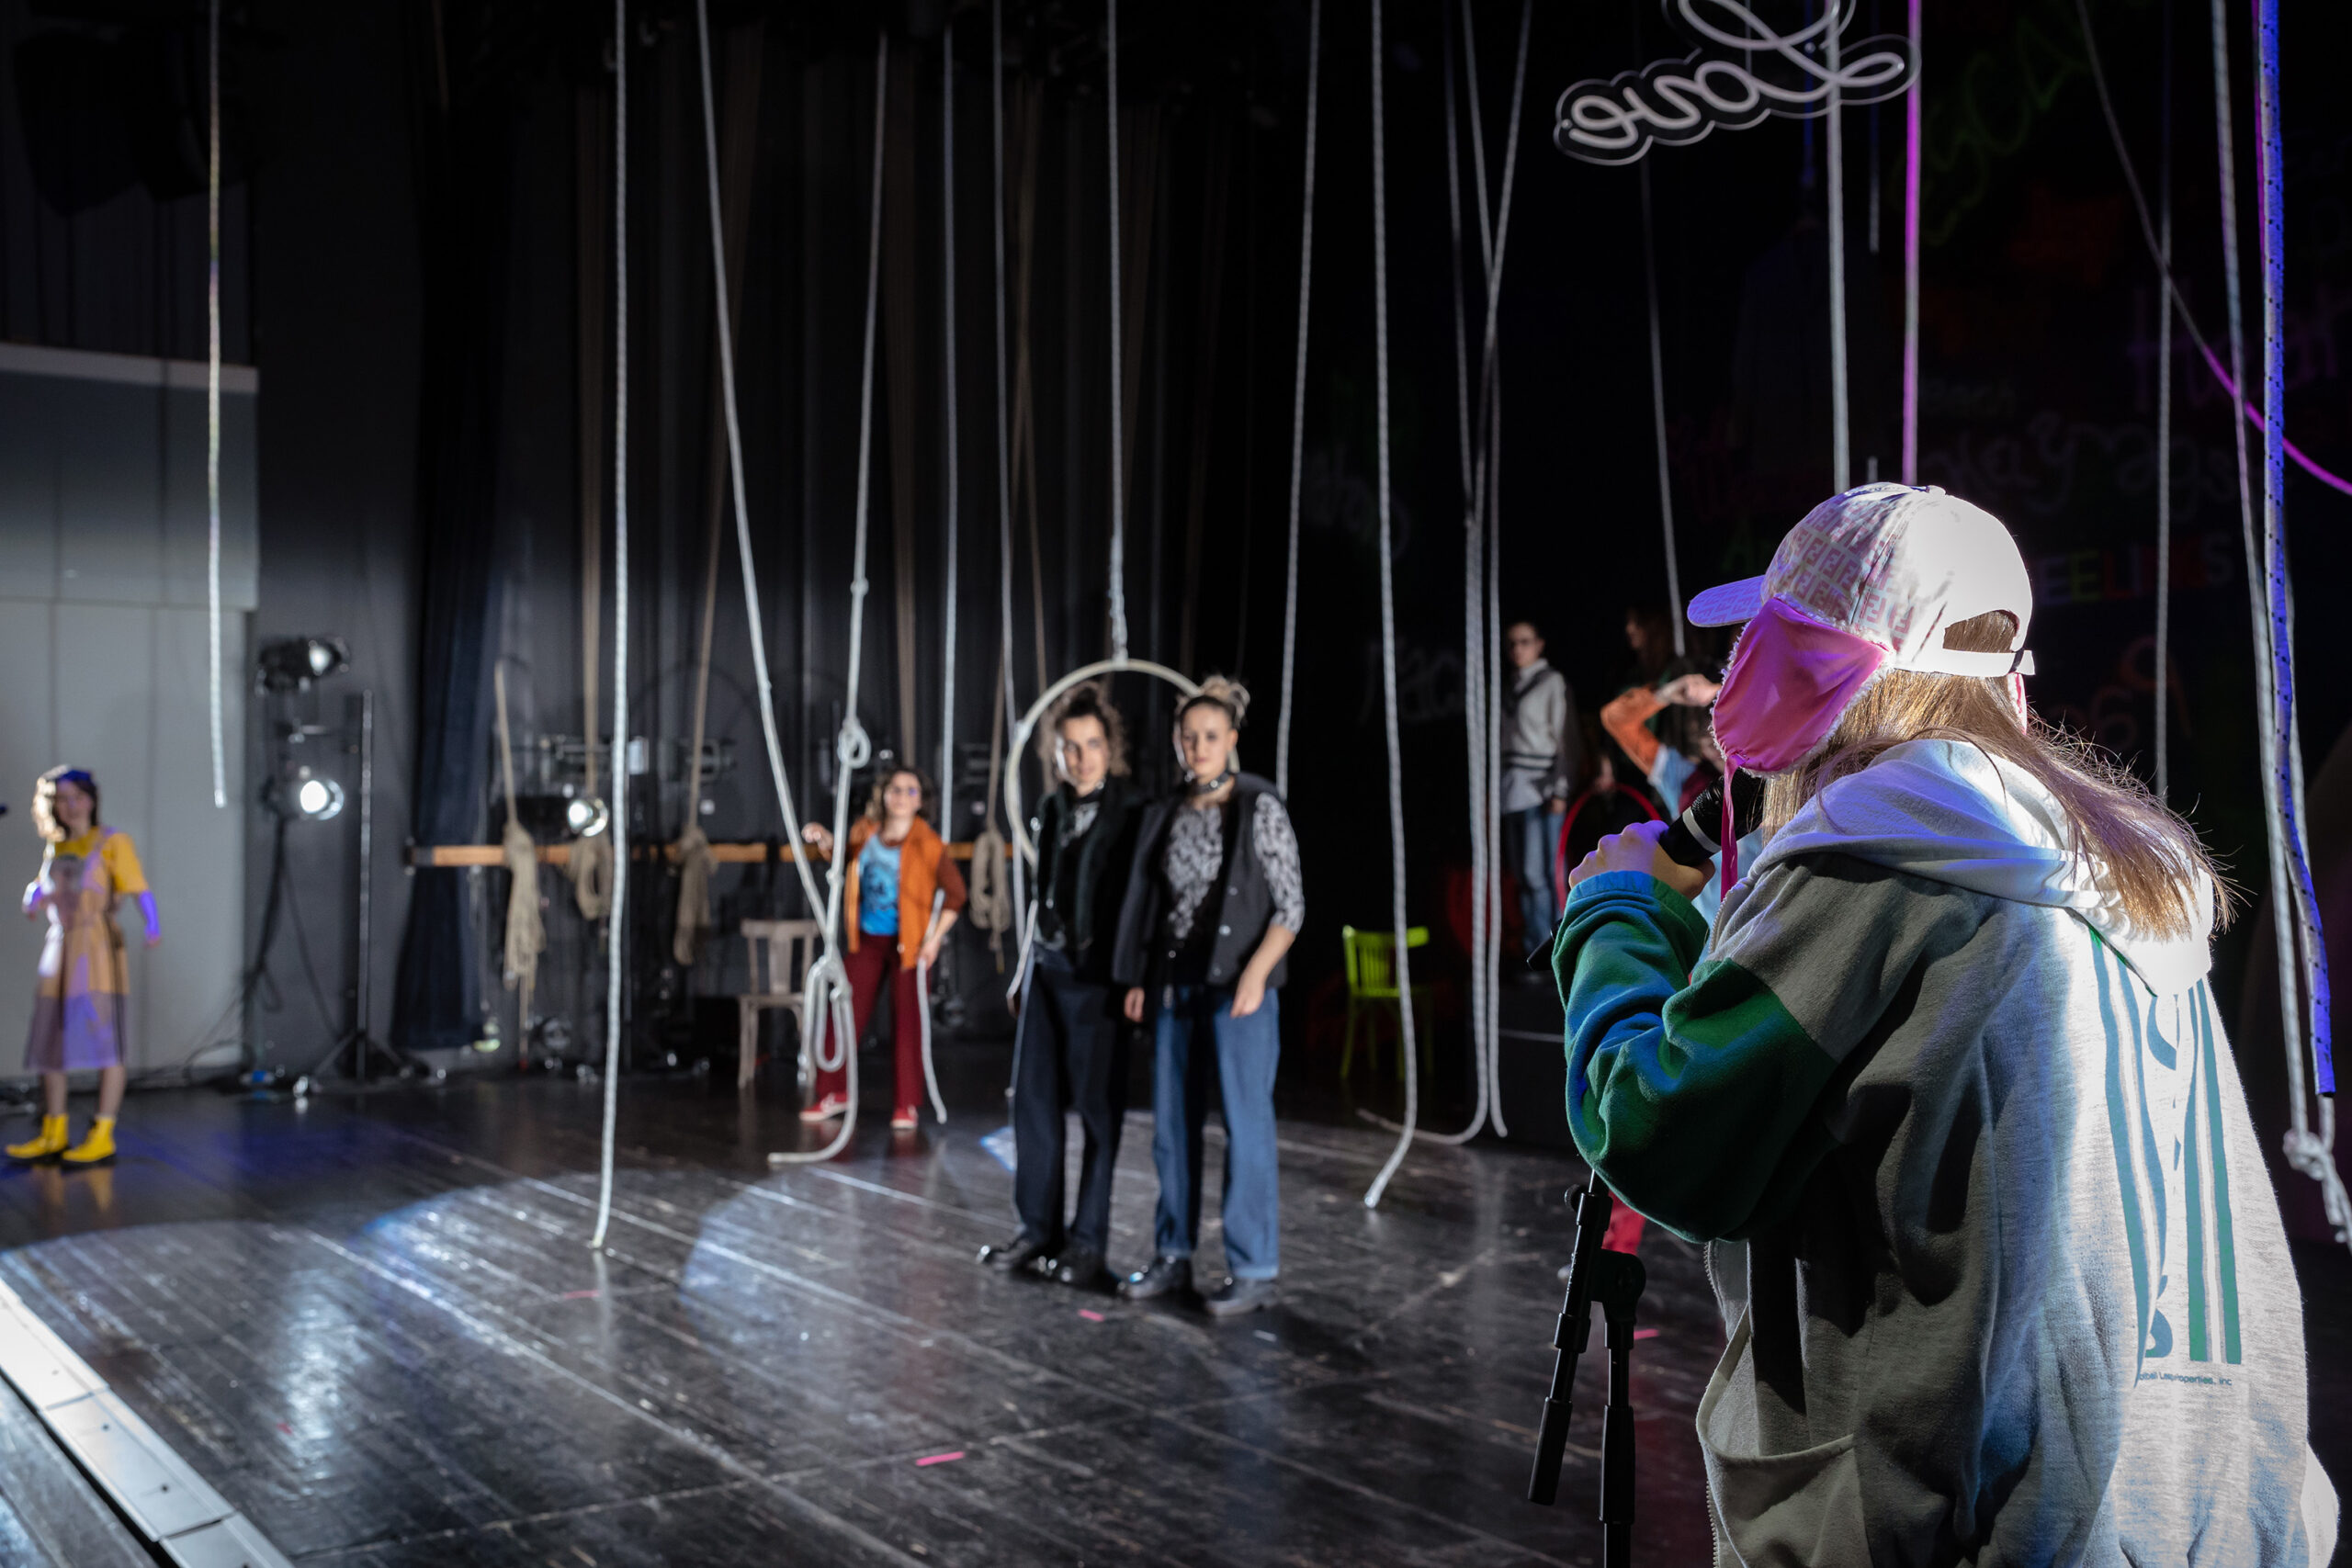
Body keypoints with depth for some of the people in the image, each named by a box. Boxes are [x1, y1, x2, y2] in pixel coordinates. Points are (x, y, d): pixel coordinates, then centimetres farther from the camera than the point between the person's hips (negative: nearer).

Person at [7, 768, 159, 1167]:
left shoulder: (112, 841, -2)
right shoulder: (56, 848, 16)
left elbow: (139, 889, -11)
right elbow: (43, 886, 31)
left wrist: (152, 925, -29)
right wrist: (33, 899, 7)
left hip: (97, 948, -7)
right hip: (58, 949, 7)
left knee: (103, 1038, -8)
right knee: (49, 1040, 8)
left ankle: (103, 1136, -6)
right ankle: (52, 1135, 17)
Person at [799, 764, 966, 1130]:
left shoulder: (927, 844, -13)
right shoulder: (864, 832, -1)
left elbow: (956, 893, -9)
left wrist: (935, 937, -13)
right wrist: (824, 840, 0)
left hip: (907, 943, -4)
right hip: (867, 939, 4)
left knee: (907, 1021, 0)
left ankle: (907, 1105, 9)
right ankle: (835, 1093, 18)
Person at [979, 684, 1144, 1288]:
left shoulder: (1132, 815, -6)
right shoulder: (1050, 813, 12)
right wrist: (1028, 966, 17)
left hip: (1098, 977, -6)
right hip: (1047, 969, 6)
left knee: (1098, 1105, 1)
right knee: (1035, 1098, 7)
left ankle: (1088, 1240, 10)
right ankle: (1038, 1228, 18)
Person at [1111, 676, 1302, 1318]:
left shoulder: (1260, 808, -6)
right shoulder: (1167, 814, 9)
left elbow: (1291, 904, -7)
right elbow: (1148, 900, 14)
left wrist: (1256, 973, -18)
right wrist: (1138, 979, 9)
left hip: (1238, 987, -6)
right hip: (1175, 986, 6)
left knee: (1246, 1125, -4)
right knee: (1172, 1122, 10)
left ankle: (1255, 1271, 4)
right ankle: (1173, 1256, 22)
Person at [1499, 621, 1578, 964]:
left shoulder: (1552, 682, 1)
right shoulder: (1509, 688, 18)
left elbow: (1565, 737, -5)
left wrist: (1560, 790, -12)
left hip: (1540, 788, -6)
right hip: (1512, 791, 6)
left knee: (1538, 874, -11)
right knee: (1524, 875, 5)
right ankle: (1531, 955, 8)